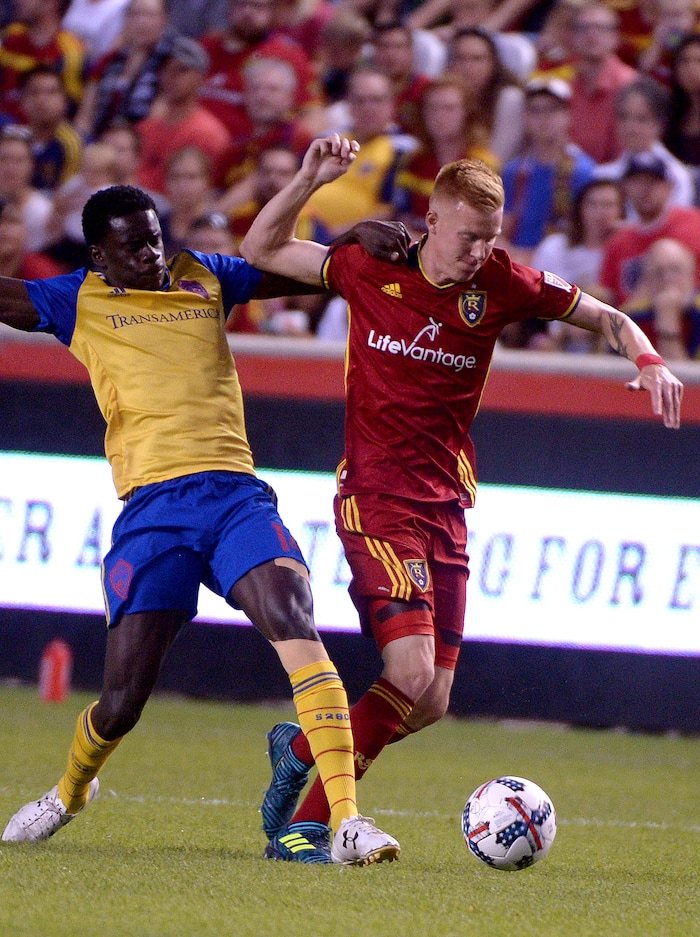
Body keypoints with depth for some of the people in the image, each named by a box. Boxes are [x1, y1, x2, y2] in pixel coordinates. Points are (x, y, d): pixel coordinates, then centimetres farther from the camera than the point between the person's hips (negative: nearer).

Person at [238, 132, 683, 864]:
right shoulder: (372, 271, -4)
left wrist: (648, 360, -10)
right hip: (375, 496, -5)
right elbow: (260, 252, 4)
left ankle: (300, 750, 25)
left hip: (446, 506, 5)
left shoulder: (500, 284, 0)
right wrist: (310, 179, -11)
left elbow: (607, 318, 11)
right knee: (413, 673, -21)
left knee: (430, 704, 2)